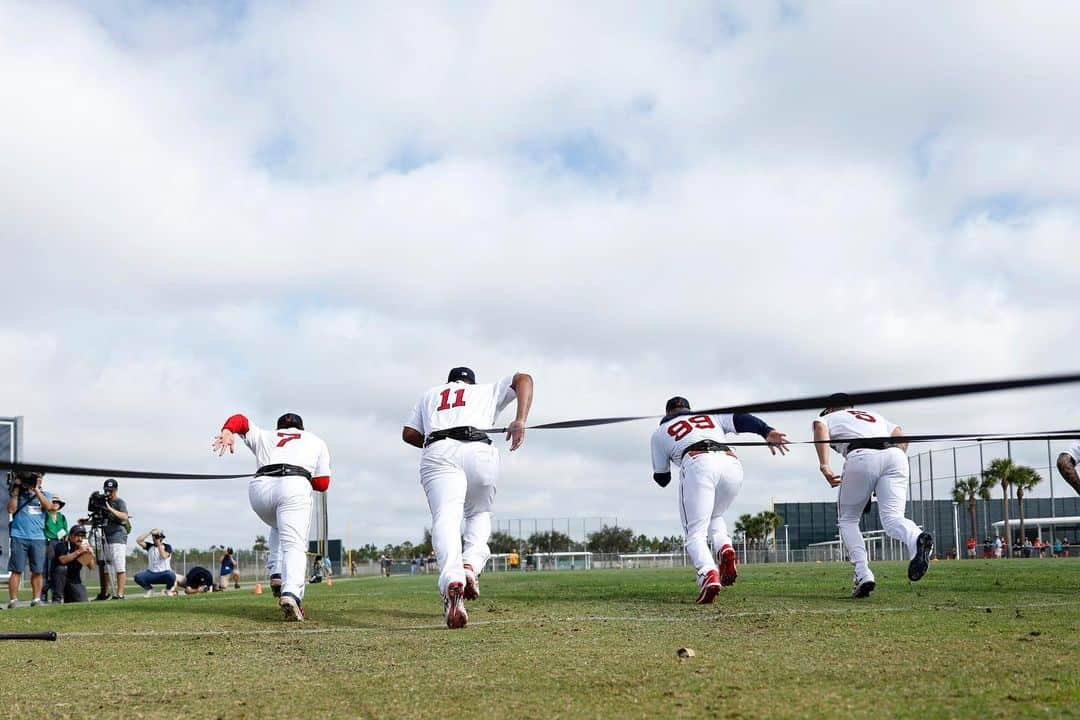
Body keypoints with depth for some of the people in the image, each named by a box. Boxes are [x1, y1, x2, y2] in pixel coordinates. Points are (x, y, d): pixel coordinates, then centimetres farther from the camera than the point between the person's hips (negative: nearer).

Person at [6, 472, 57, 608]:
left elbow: (48, 507, -6)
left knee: (37, 571, 1)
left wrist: (36, 490, -8)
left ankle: (36, 599, 8)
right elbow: (11, 510, -3)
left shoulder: (45, 494, 13)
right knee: (16, 570, -3)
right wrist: (16, 490, -4)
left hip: (38, 537, 2)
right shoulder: (18, 493, 9)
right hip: (19, 537, -2)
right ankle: (13, 600, -2)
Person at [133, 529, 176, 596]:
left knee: (171, 576, -38)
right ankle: (149, 589, 5)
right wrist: (149, 533, -4)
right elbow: (138, 541, -2)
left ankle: (168, 589, -1)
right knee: (137, 577, -26)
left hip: (164, 573, -3)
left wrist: (159, 544, -13)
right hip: (151, 573, 3)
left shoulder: (167, 547, 2)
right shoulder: (150, 546, 11)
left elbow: (164, 556, -17)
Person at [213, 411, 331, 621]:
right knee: (294, 543, -9)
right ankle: (291, 593, -35)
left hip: (260, 487, 3)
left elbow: (240, 420, 21)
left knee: (279, 527, 31)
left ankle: (276, 575, 12)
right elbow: (322, 484, 19)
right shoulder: (316, 441, 31)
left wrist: (228, 431, 0)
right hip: (294, 486, -3)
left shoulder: (265, 437, 36)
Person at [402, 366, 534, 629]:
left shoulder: (430, 395, 37)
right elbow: (523, 379, 18)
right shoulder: (487, 391, 33)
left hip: (437, 452, 0)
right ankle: (471, 566, -10)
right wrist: (520, 421, 5)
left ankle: (452, 580, -48)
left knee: (445, 518, -19)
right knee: (480, 514, 21)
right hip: (479, 451, 0)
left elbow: (408, 433, 26)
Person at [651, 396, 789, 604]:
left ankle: (709, 574, -29)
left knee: (695, 532, 0)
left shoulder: (660, 433, 29)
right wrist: (767, 431, 1)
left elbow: (662, 479, 31)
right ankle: (725, 548, -3)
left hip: (698, 465, -3)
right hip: (732, 464, 3)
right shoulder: (712, 416, 36)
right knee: (714, 516, 28)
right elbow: (739, 418, 16)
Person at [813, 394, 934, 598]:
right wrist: (895, 472, 18)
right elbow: (900, 434, 23)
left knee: (848, 520, 14)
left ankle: (863, 574, -4)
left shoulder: (828, 418, 28)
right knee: (892, 518, -7)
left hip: (861, 457, -3)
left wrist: (824, 465, -10)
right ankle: (917, 538, -42)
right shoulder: (875, 415, 41)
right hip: (895, 455, 3)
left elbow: (820, 427, 2)